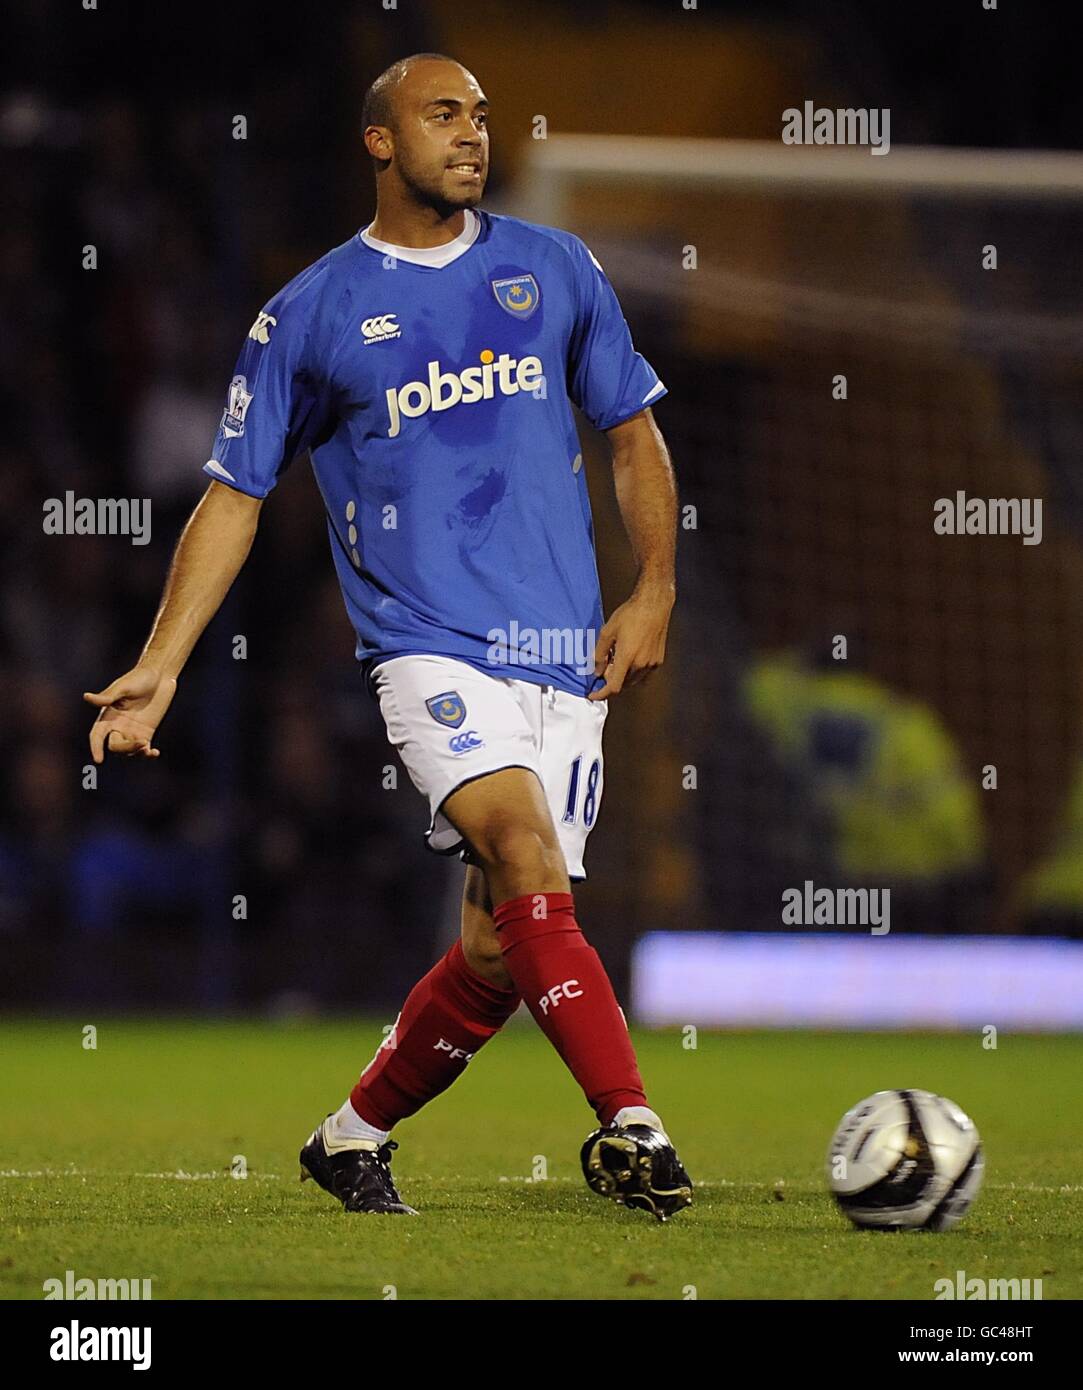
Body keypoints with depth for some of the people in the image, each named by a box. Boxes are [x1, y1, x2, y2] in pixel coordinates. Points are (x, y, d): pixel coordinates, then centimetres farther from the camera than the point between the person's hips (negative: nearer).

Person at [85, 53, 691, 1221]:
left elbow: (633, 435, 19)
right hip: (427, 642, -3)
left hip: (567, 652, 3)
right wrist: (160, 667, 2)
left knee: (500, 951, 0)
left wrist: (655, 591, 5)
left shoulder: (556, 269, 11)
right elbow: (233, 495, 9)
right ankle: (627, 1125, -30)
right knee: (524, 849, -28)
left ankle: (354, 1137, 21)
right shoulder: (308, 315, 4)